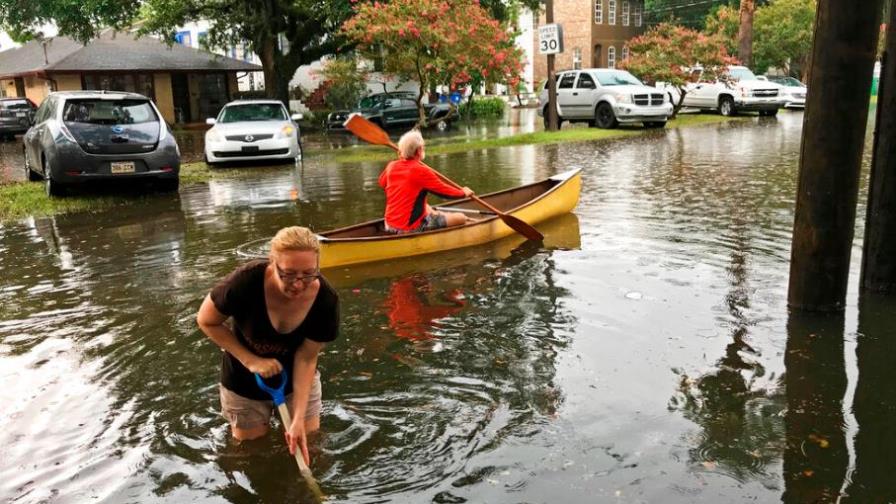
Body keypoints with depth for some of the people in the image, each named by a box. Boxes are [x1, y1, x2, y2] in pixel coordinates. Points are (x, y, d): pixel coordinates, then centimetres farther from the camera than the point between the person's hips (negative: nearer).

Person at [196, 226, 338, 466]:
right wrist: (251, 360, -24)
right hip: (245, 383, -1)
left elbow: (306, 359, -21)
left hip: (297, 379, 1)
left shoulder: (325, 300, -29)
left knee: (310, 444, 12)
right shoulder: (246, 282, -35)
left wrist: (298, 420, -26)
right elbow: (206, 321, -17)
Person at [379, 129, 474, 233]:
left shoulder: (391, 166, 0)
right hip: (412, 229, -8)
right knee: (461, 218, -2)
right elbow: (445, 190, -9)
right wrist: (463, 192, 11)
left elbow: (382, 183, 21)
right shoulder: (422, 171, -18)